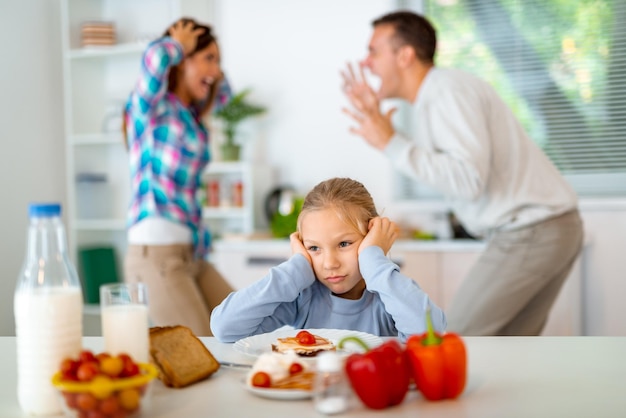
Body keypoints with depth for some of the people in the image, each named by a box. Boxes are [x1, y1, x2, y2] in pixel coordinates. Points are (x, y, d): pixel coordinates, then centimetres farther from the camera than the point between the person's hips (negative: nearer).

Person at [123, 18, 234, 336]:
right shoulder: (150, 106, -5)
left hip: (192, 254, 8)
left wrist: (208, 63, 20)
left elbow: (223, 91, 38)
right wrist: (179, 45, -7)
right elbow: (155, 58, -28)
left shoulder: (189, 115, 16)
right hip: (156, 253, -8)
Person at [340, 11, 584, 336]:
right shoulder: (431, 96, 15)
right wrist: (375, 117, 14)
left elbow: (468, 178, -26)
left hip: (530, 232, -10)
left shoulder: (448, 92, -16)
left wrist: (390, 143, -22)